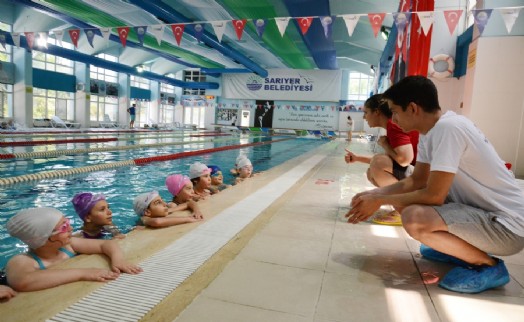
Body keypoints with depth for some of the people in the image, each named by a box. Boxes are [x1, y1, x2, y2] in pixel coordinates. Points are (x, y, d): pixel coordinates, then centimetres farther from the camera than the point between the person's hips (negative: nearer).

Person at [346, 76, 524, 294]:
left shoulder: (448, 128, -24)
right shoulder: (430, 131, 4)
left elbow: (433, 195, -26)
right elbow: (417, 181, 9)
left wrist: (380, 200, -14)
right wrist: (373, 194, -1)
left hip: (506, 225, -9)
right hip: (480, 209, 9)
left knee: (414, 218, -30)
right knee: (404, 200, 6)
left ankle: (489, 265, -5)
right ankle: (458, 248, 15)